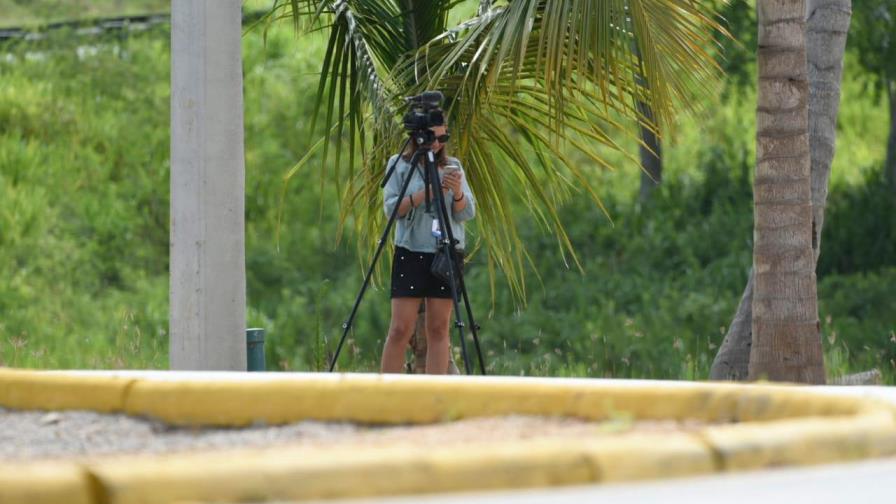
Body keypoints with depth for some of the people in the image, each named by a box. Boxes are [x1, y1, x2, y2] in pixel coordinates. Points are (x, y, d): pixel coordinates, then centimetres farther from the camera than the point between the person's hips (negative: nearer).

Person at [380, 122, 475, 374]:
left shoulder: (453, 166, 11)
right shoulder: (399, 165, 5)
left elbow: (467, 213, 5)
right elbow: (391, 207, -5)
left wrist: (457, 192, -15)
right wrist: (424, 194, -18)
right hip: (410, 252, -2)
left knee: (439, 329, 0)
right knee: (401, 329, -7)